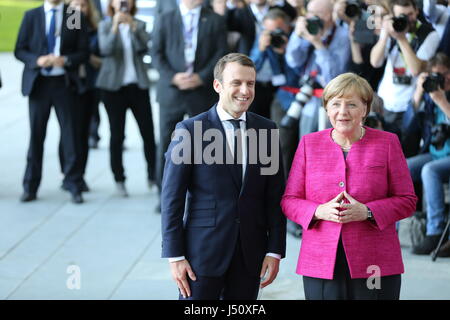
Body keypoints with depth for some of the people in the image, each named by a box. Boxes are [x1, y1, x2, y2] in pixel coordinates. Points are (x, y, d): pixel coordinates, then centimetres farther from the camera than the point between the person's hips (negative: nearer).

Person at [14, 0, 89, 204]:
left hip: (64, 82, -1)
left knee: (70, 134, -2)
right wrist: (37, 60, -14)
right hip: (38, 82, 1)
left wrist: (65, 60, -15)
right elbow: (19, 50, 5)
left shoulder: (76, 17, 5)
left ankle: (74, 186, 5)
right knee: (36, 135, 5)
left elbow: (83, 52, 3)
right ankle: (30, 187, 12)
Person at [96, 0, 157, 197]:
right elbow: (105, 49, -14)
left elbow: (144, 46, -10)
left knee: (148, 131, -2)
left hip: (138, 84, 1)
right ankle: (119, 179, 9)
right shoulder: (105, 26, 3)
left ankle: (153, 175, 9)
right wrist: (116, 26, -25)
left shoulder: (139, 25, 7)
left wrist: (132, 25, -22)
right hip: (114, 86, -1)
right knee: (117, 134, 2)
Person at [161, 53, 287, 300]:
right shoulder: (189, 131, -5)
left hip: (250, 254, 3)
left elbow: (275, 196, 8)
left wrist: (275, 251, 2)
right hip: (203, 251, -3)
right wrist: (175, 256, -9)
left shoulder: (266, 130, 6)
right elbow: (171, 198, -5)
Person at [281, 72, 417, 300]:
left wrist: (367, 212, -13)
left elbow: (407, 200, 3)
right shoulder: (309, 143, 9)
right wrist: (319, 211, -12)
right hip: (321, 264, 1)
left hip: (374, 265, -1)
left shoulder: (387, 143, 5)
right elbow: (289, 201, 8)